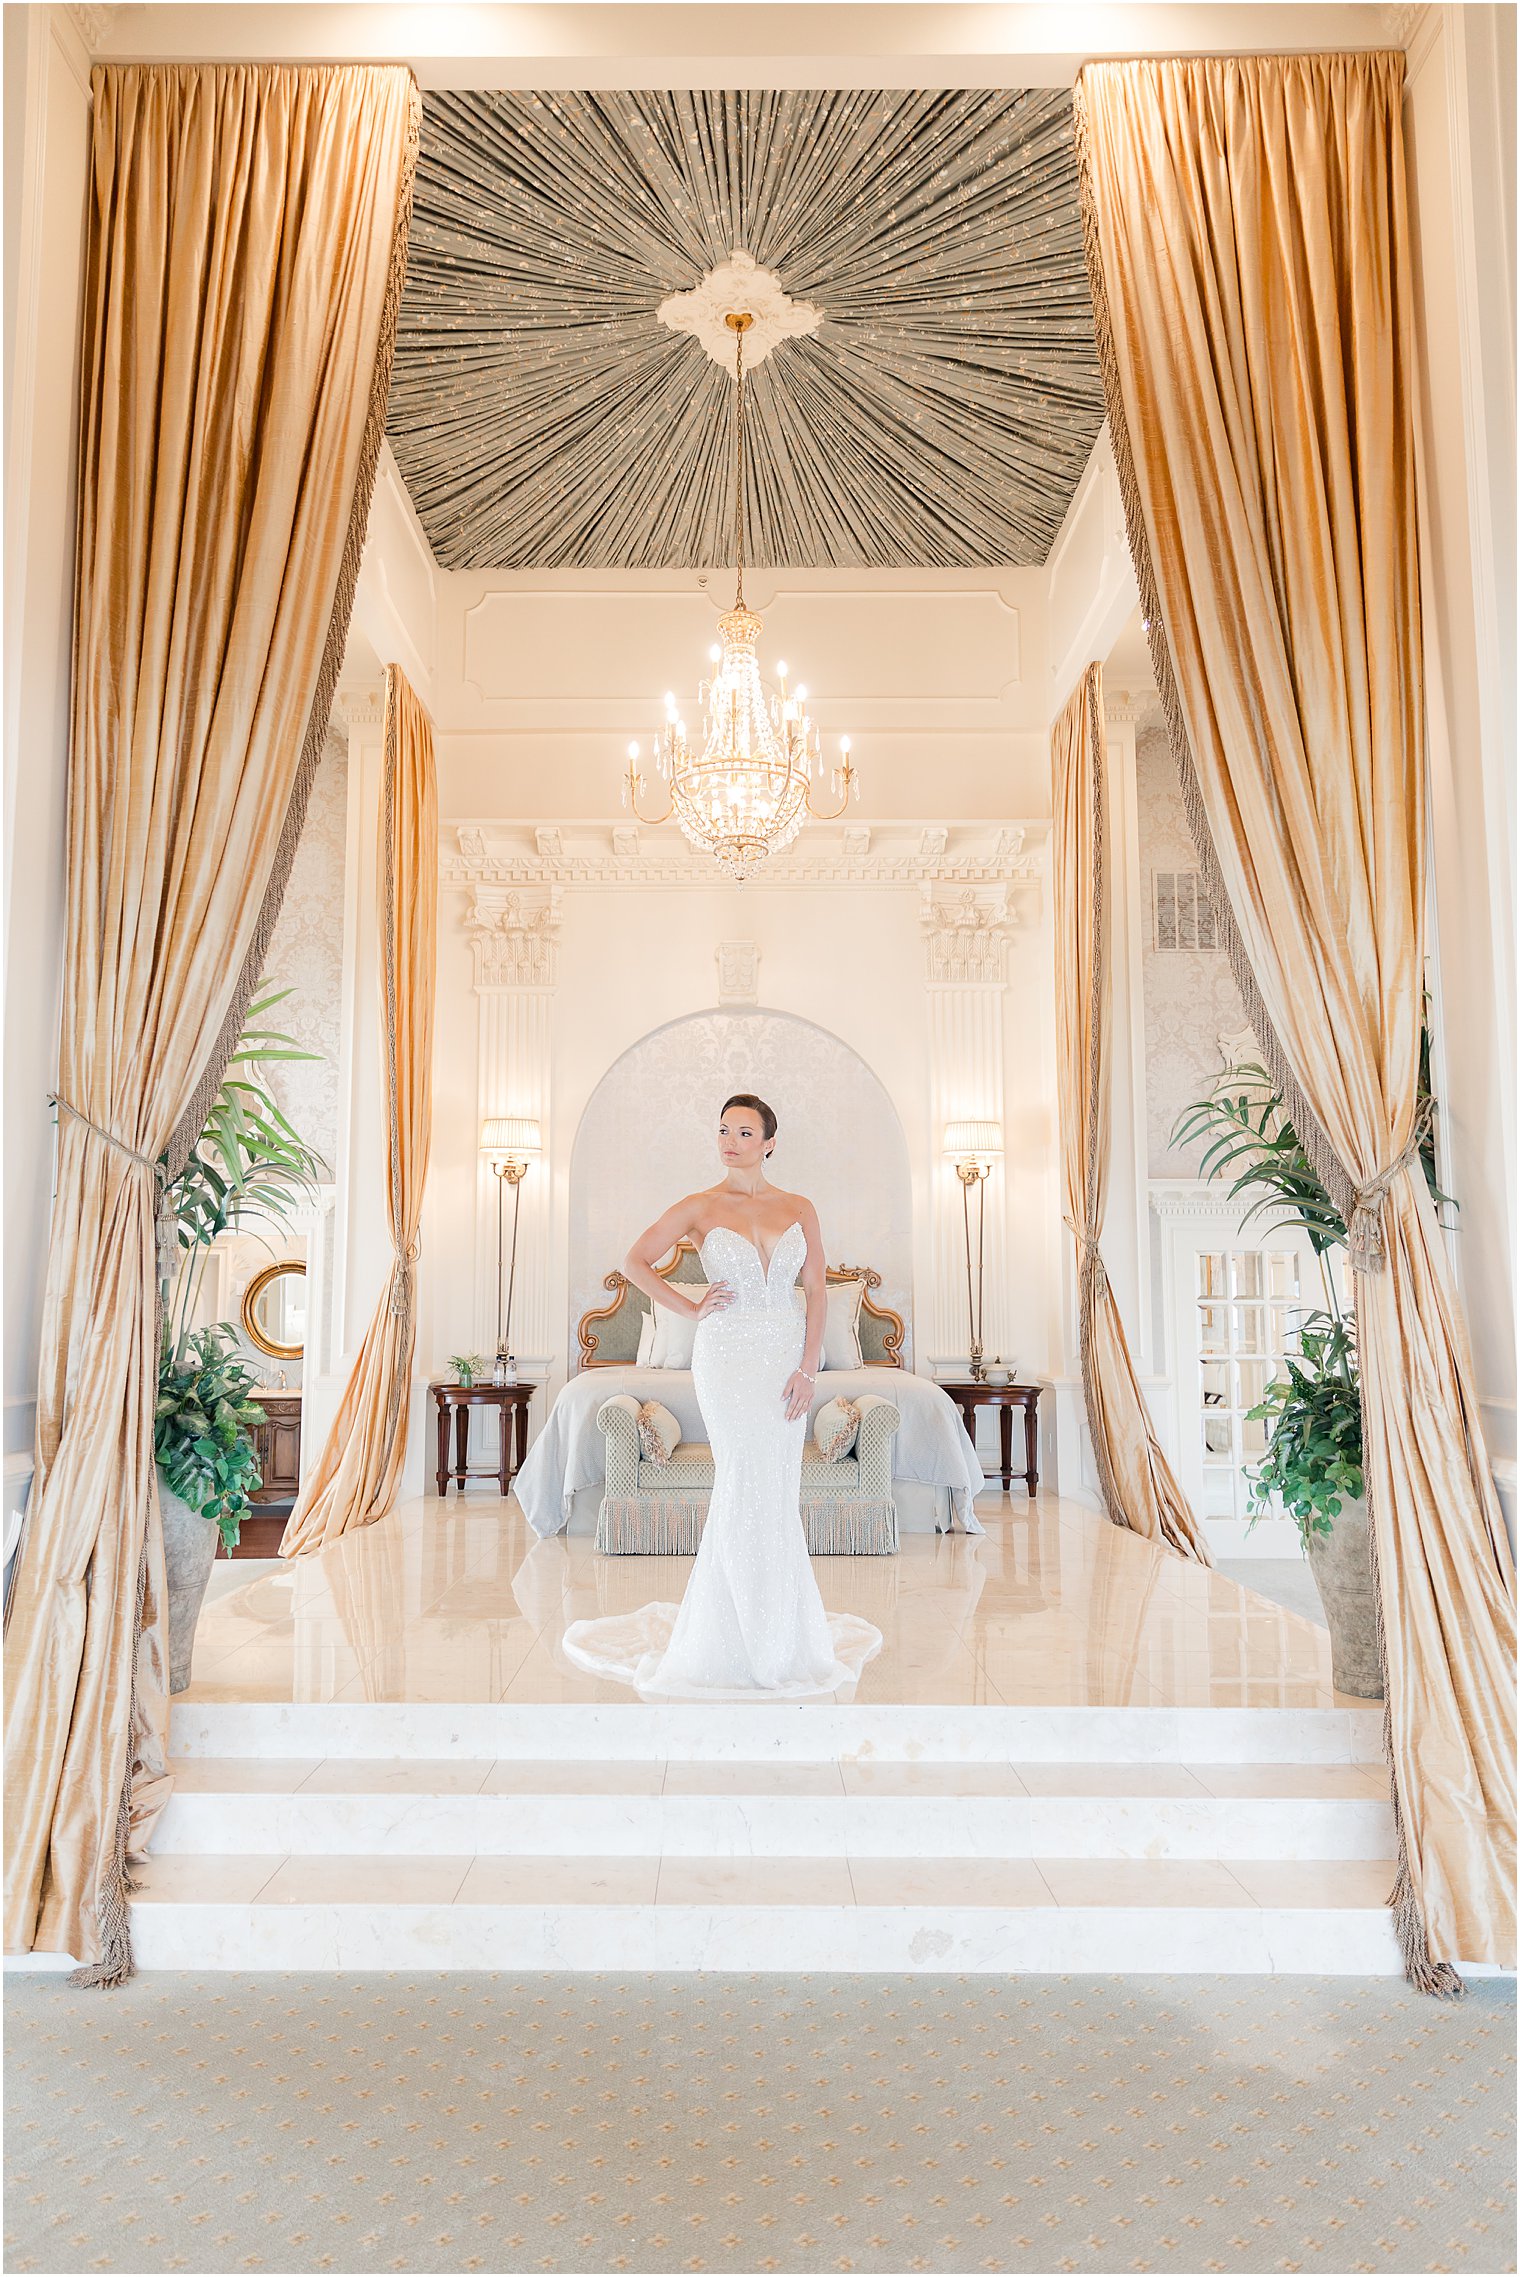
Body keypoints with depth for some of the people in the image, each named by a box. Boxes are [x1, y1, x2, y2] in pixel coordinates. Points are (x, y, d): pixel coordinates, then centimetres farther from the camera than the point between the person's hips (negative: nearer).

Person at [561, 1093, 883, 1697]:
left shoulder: (799, 1208, 6)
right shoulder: (699, 1207, 0)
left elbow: (817, 1291, 3)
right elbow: (635, 1262, 0)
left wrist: (807, 1368, -6)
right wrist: (689, 1307, -5)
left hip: (788, 1355, 3)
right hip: (728, 1354, -2)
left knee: (777, 1490, 5)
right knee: (745, 1485, -1)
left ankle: (780, 1624, 21)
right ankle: (749, 1636, 13)